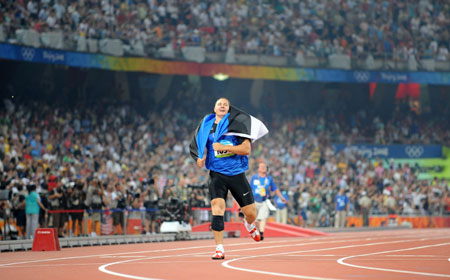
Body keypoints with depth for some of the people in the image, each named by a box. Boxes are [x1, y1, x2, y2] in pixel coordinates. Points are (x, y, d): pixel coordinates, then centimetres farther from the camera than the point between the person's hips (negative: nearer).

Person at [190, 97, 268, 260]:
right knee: (217, 206, -19)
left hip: (237, 173, 0)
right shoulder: (206, 126, 7)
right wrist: (199, 160, -2)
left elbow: (246, 149, -11)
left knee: (251, 213, 4)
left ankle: (249, 224, 43)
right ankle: (219, 249, -13)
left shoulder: (237, 123, -2)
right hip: (217, 174, 0)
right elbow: (199, 149, 20)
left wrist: (223, 147, -18)